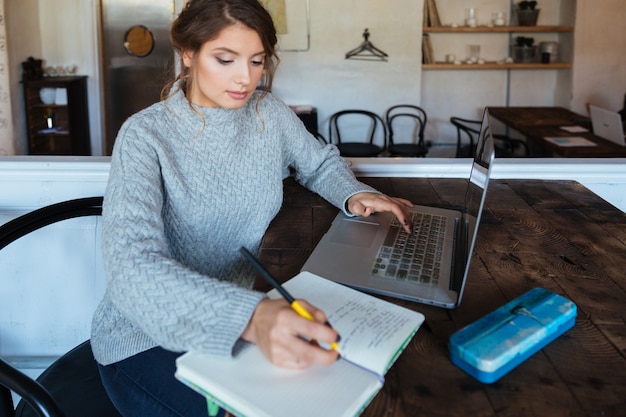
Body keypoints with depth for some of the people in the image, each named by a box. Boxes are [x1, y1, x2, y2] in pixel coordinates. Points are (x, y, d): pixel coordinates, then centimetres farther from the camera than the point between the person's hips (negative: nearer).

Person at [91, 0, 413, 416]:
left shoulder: (269, 113, -2)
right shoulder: (146, 136, -18)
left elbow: (320, 160, 18)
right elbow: (133, 266, -32)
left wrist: (352, 194, -6)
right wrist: (250, 317, -49)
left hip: (237, 318, 5)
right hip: (147, 339, -4)